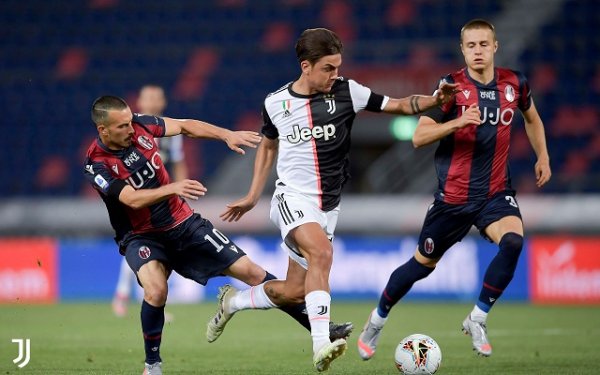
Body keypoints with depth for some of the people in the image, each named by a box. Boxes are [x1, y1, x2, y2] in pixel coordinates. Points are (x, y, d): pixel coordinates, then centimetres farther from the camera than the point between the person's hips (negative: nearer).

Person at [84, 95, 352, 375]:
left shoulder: (139, 125, -8)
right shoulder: (96, 163, -20)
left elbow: (184, 126, 6)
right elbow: (133, 199, -32)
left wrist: (227, 135, -4)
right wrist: (172, 189, -47)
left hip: (182, 223, 4)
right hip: (140, 237, -4)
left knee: (250, 271, -1)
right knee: (156, 291, -34)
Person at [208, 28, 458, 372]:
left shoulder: (346, 92, -2)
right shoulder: (276, 103, -1)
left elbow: (399, 105, -2)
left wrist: (436, 99, -20)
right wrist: (253, 197, 18)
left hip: (328, 206, 3)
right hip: (293, 198, -3)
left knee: (294, 292, 5)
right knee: (322, 252, -33)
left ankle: (233, 301, 35)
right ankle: (321, 346, -40)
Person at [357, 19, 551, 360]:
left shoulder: (515, 84, -1)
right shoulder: (452, 86, -11)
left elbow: (532, 118, 23)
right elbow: (419, 137, -16)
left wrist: (543, 156, 16)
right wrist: (457, 122, -30)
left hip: (496, 192, 2)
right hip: (454, 195, -2)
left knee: (513, 242, -27)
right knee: (423, 264, 8)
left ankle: (477, 319, -11)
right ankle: (377, 321, 33)